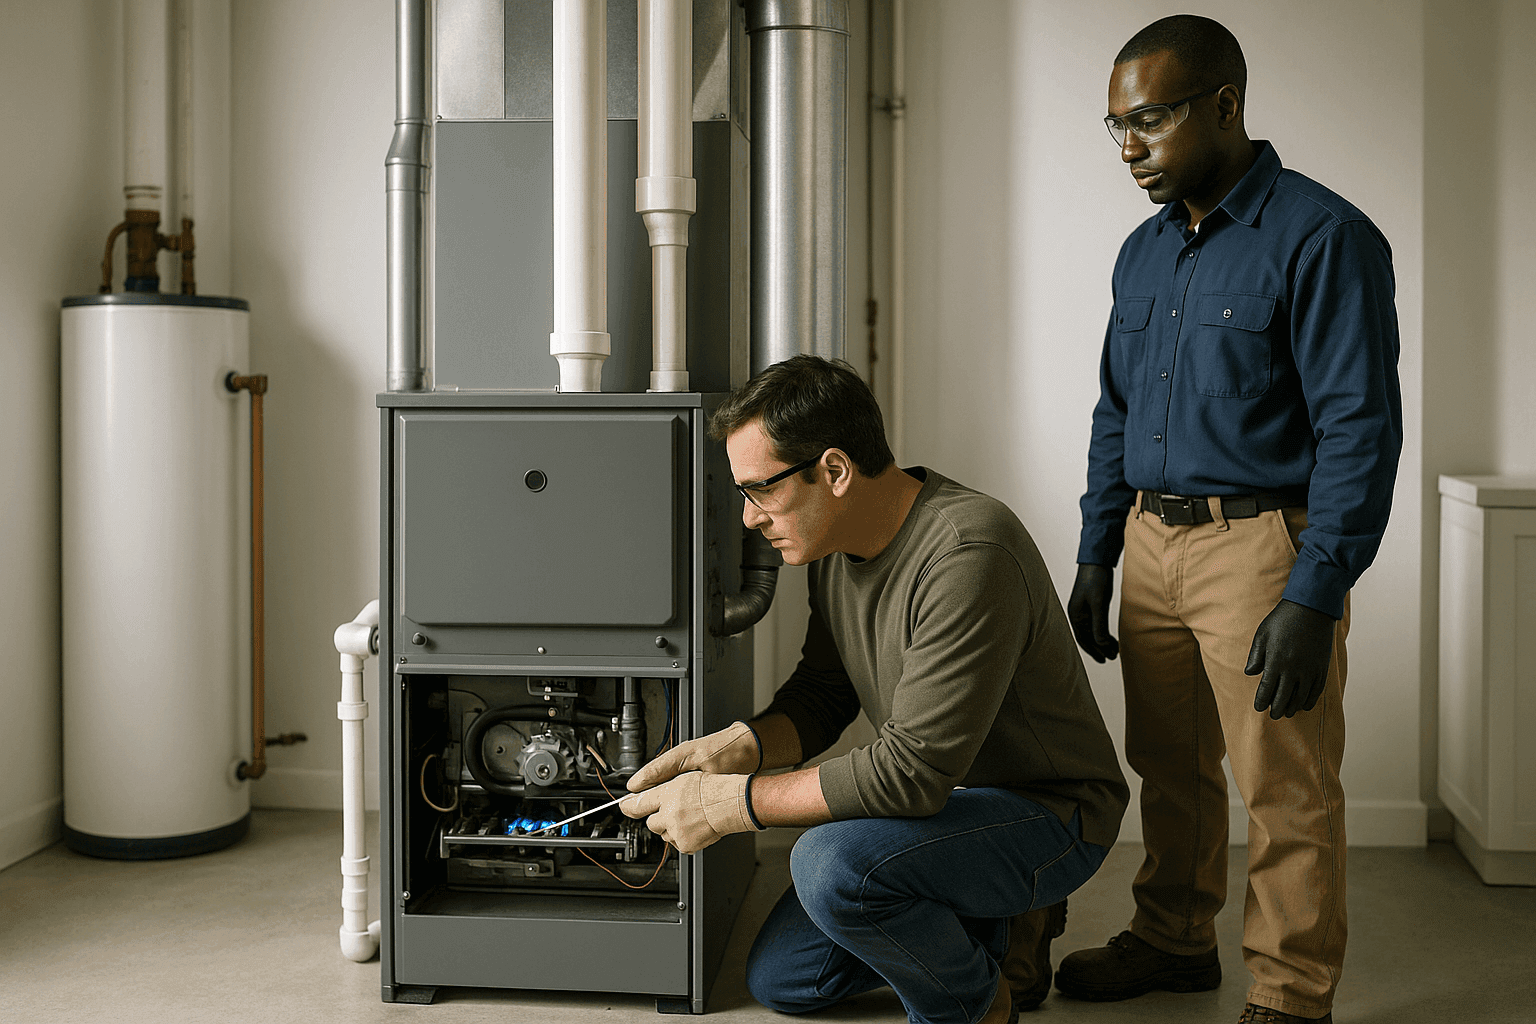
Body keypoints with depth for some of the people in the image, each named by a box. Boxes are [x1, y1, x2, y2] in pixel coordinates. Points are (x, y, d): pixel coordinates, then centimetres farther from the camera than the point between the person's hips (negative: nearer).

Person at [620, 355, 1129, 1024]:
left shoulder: (969, 554, -31)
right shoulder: (838, 542, -2)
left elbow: (910, 772, -33)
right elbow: (821, 695, 8)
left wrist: (731, 802, -27)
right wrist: (736, 748, -13)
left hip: (1047, 814, -9)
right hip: (940, 797, 9)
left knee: (832, 864, -32)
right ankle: (992, 926, 20)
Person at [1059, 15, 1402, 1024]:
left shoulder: (1321, 238, -11)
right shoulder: (1144, 252, 12)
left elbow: (1360, 430, -16)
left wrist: (1313, 599, -21)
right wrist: (1095, 558, 14)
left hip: (1261, 543, -7)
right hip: (1153, 541, 7)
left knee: (1285, 789, 1)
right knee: (1169, 764, 17)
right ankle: (1175, 941, 34)